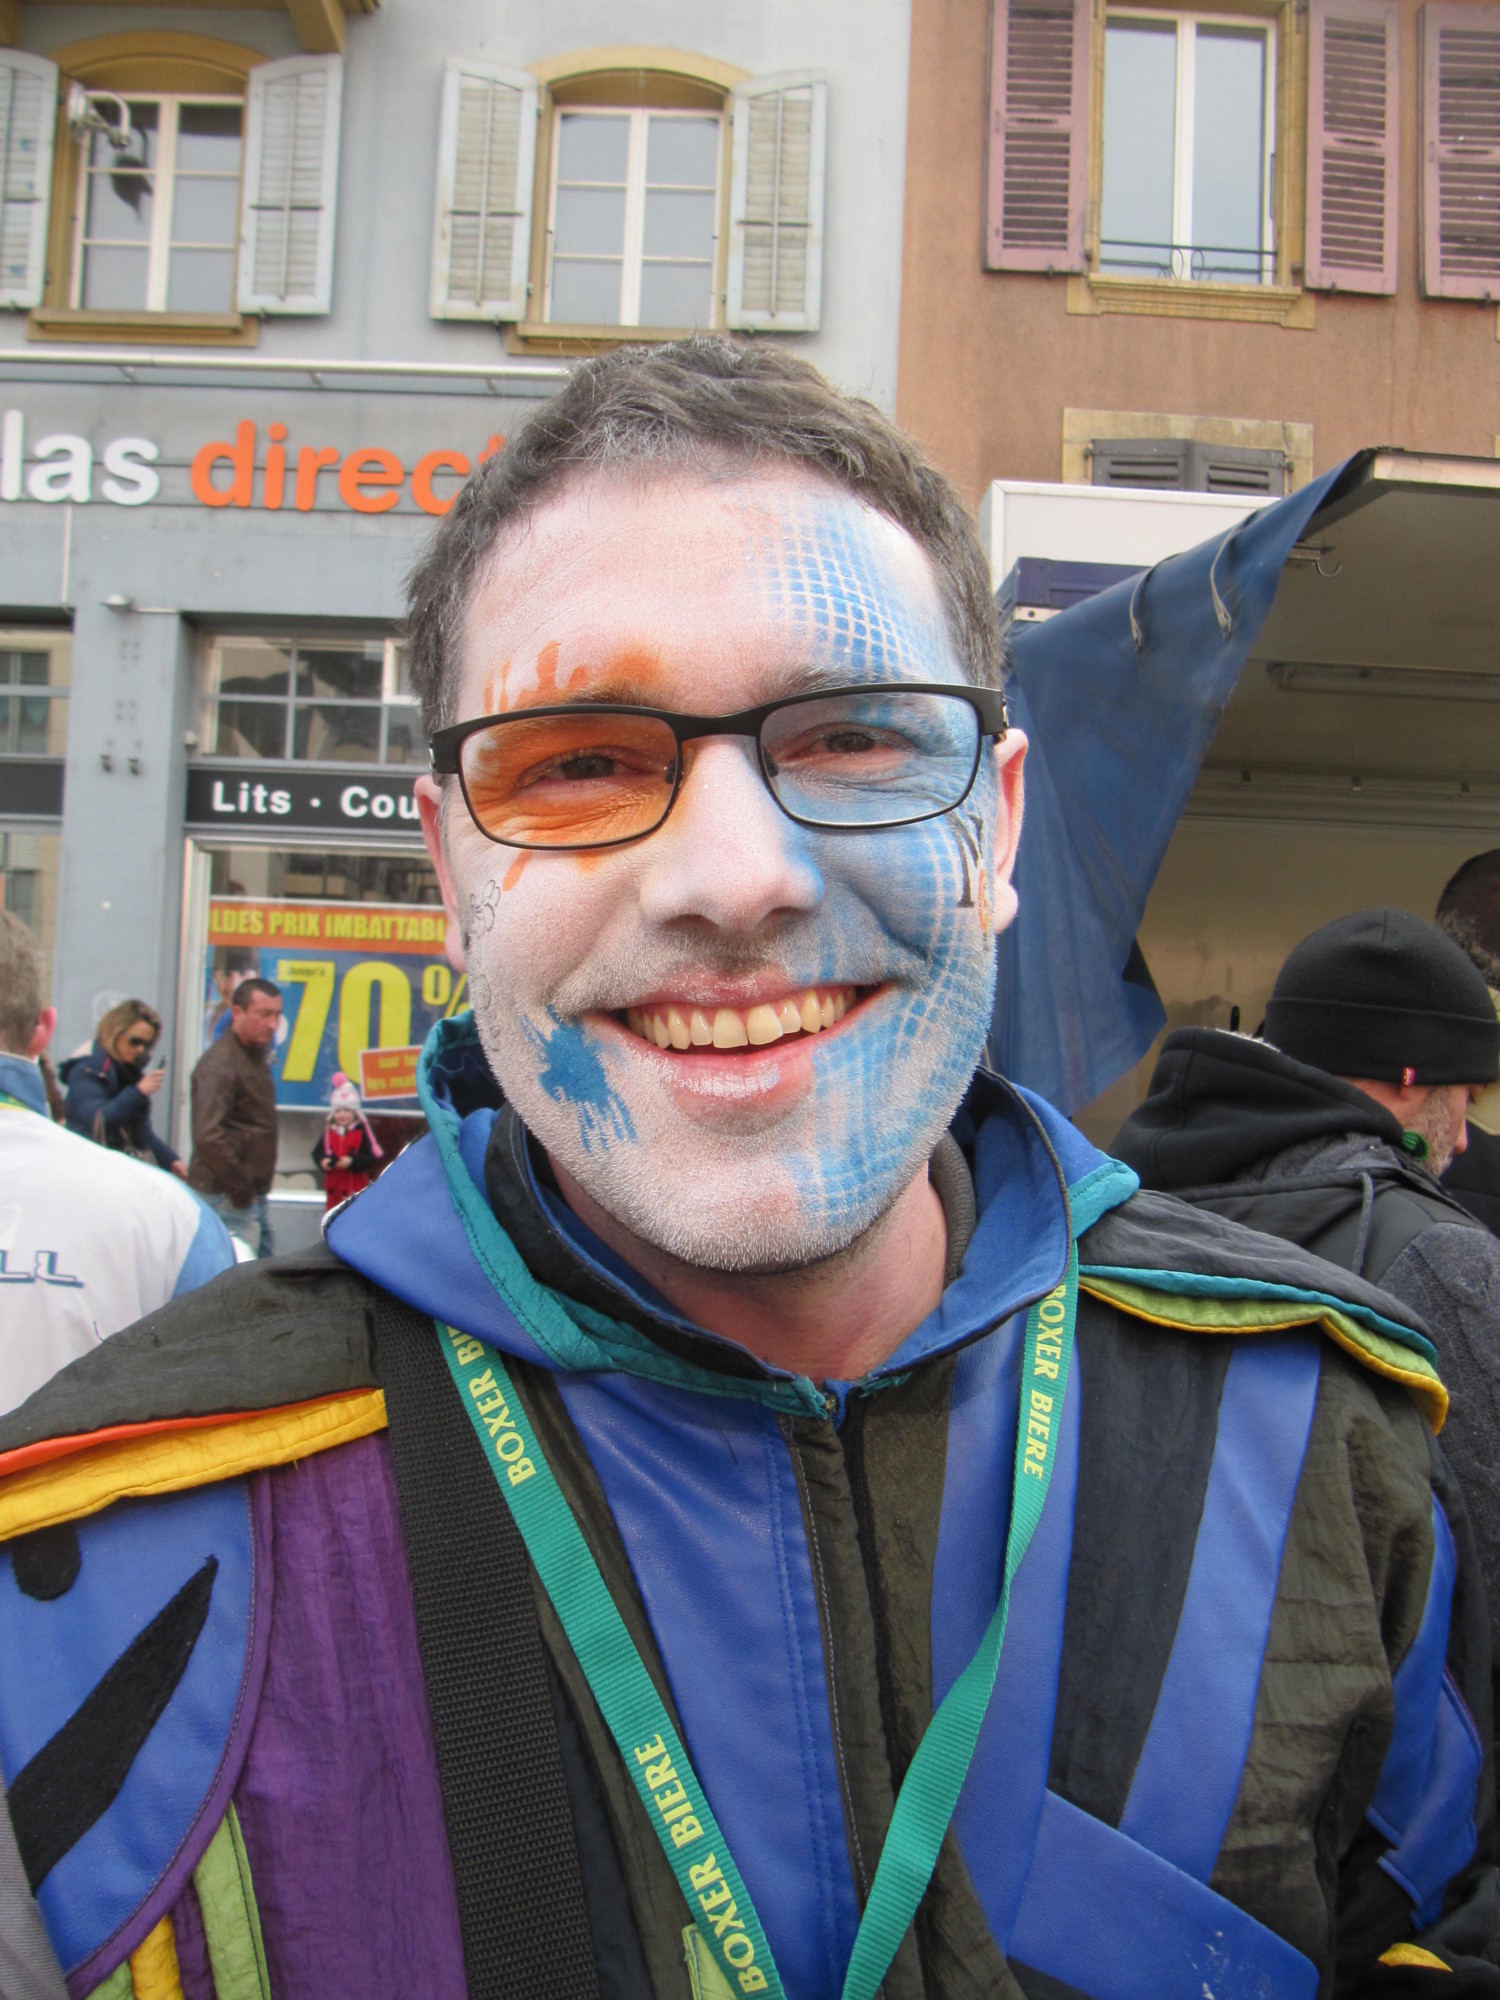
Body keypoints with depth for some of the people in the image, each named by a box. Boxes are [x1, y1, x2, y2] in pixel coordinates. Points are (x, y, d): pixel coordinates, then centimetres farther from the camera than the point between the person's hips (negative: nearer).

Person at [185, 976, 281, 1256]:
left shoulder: (256, 1056, 13)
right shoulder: (219, 1063, -17)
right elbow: (208, 1137, -27)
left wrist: (259, 1190, 12)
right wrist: (241, 1190, -18)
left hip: (255, 1196, 9)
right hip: (229, 1199, -9)